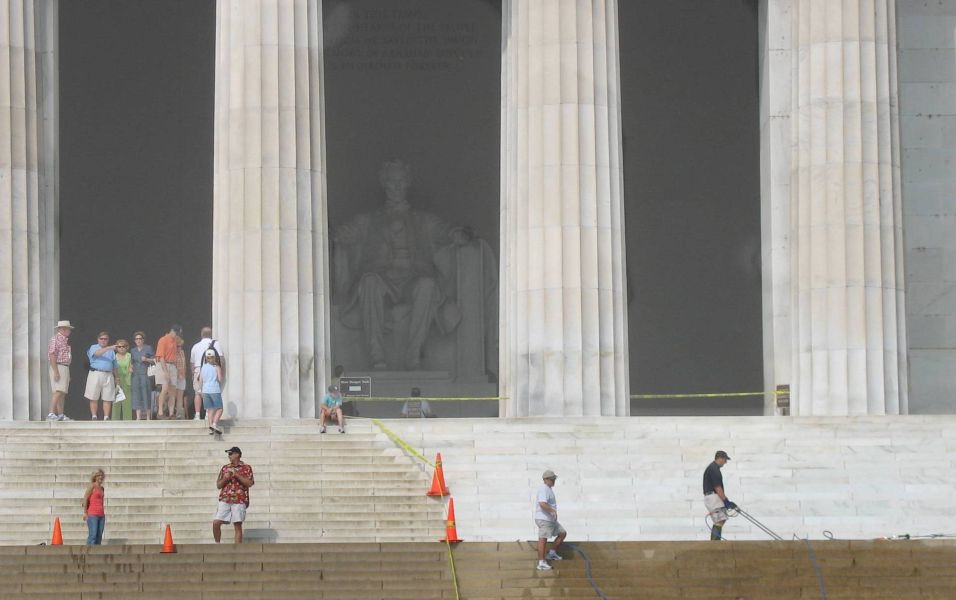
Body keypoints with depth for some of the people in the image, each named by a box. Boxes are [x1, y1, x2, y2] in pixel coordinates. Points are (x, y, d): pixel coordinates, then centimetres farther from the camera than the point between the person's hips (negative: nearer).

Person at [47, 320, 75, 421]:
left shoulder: (65, 341, 20)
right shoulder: (55, 339, -9)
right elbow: (52, 355, -17)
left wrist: (68, 374, 22)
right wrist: (56, 371, -23)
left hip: (65, 368, 10)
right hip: (58, 367, -10)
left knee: (63, 393, 7)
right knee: (58, 392, -18)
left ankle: (61, 415, 7)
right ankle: (51, 414, -24)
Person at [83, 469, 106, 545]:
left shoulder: (101, 488, 17)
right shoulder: (92, 486, -4)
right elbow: (85, 499, -8)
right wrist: (85, 512, -12)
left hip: (101, 515, 7)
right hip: (92, 514, -7)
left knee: (99, 536, 3)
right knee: (93, 535, -15)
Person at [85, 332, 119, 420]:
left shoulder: (111, 351, 20)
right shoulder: (93, 347, 7)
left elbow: (114, 366, 20)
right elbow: (97, 353, -17)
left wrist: (116, 378, 13)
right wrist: (109, 348, -27)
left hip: (108, 376, 3)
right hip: (95, 374, -3)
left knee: (107, 399, -3)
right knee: (94, 398, -3)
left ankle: (106, 417, -2)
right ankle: (94, 417, 1)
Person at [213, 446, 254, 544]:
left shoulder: (246, 468, 5)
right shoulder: (225, 468, 17)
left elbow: (249, 483, -8)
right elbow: (218, 485, 15)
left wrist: (237, 475, -13)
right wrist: (225, 478, -4)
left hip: (239, 500, -4)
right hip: (224, 500, 4)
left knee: (237, 526, -5)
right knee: (216, 523, -8)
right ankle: (217, 544, 7)